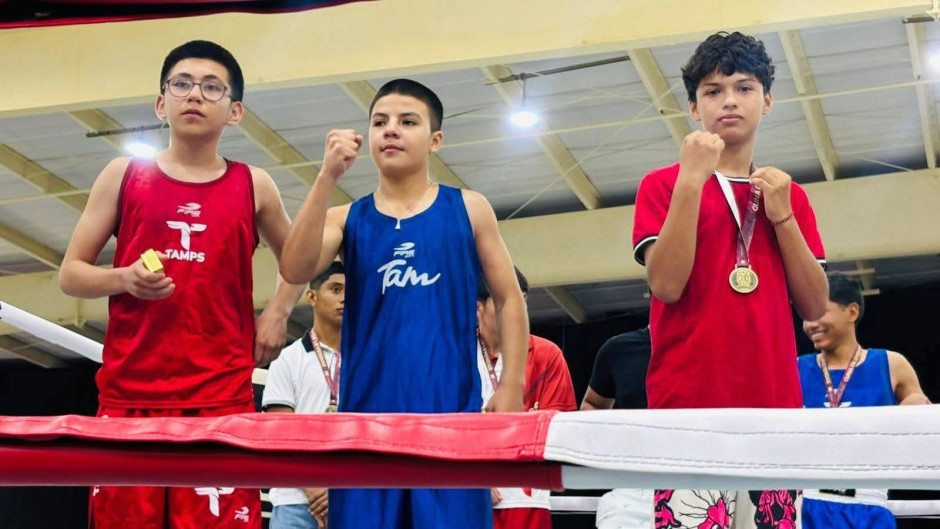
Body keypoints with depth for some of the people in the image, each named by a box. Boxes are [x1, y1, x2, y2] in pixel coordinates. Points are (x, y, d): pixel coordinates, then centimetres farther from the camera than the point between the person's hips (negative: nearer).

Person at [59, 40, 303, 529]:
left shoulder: (253, 186, 9)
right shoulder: (123, 176, 8)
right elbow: (70, 274, 9)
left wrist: (278, 312, 9)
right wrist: (123, 279, -10)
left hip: (221, 398, 0)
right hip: (128, 394, 0)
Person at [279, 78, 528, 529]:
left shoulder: (469, 209, 8)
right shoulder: (346, 218, 9)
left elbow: (509, 299, 10)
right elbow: (295, 270, -9)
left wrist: (512, 385, -1)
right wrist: (328, 176, -15)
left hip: (449, 408, -1)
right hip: (368, 409, 1)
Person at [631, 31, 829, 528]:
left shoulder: (788, 194, 18)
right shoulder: (663, 185, 7)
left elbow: (814, 307, 10)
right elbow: (666, 285, -8)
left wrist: (782, 215, -1)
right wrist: (692, 180, -11)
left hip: (774, 406, 4)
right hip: (690, 404, -4)